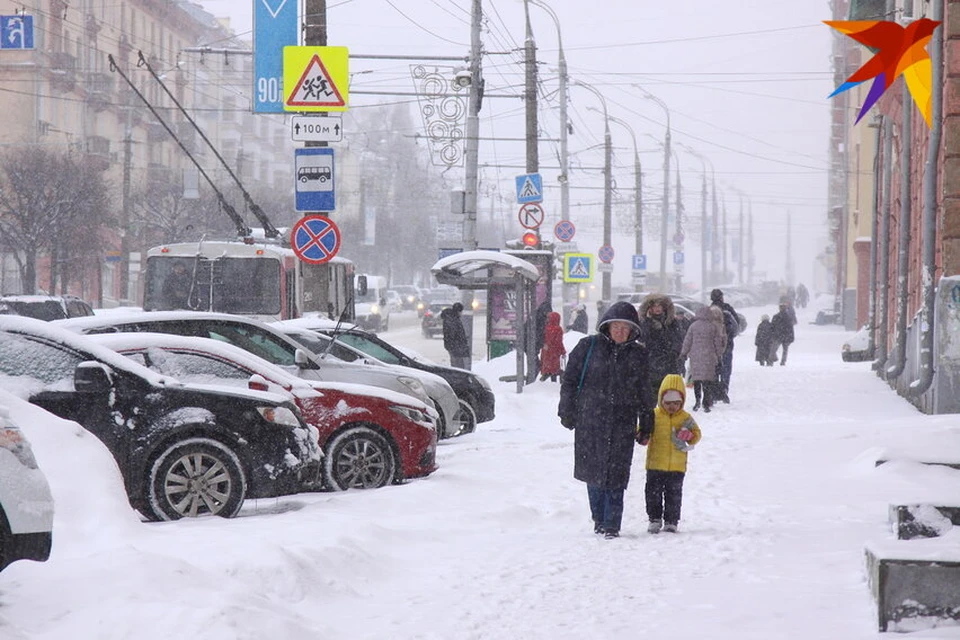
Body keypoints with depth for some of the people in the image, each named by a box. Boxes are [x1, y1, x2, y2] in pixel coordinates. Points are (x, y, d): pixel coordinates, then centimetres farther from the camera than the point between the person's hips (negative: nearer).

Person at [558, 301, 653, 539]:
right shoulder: (589, 347, 2)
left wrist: (646, 425, 13)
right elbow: (570, 379, 6)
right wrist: (567, 411, 2)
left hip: (623, 423, 0)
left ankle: (611, 524, -2)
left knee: (616, 474, -7)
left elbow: (644, 392, 13)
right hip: (590, 421, 0)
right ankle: (599, 518, 22)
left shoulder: (638, 355, 7)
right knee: (593, 470, 5)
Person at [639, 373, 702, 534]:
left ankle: (671, 521, 14)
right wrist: (642, 437, -20)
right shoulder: (654, 416, -1)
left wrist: (689, 436, -17)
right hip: (655, 465, 0)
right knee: (653, 492, 5)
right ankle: (655, 519, 17)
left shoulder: (685, 418, 2)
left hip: (676, 466, 0)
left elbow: (697, 434, 5)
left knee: (674, 494, 5)